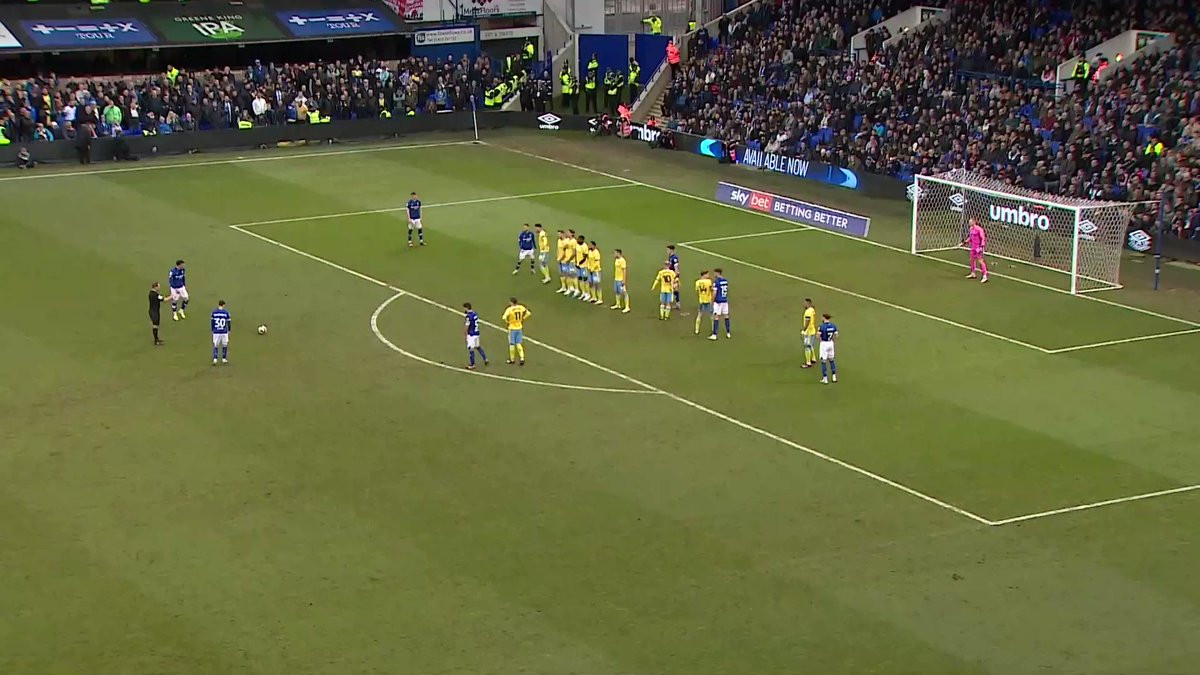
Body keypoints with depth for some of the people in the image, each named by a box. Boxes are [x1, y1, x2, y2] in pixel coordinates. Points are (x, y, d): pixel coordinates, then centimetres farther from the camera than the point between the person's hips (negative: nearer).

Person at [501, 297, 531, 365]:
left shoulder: (509, 309, -18)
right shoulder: (521, 307, -3)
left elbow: (504, 318, -27)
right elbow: (529, 313, 4)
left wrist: (507, 322, -8)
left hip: (512, 328, -5)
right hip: (519, 328, 5)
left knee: (512, 344, 8)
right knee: (518, 344, 12)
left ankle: (512, 359, 18)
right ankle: (522, 358, 1)